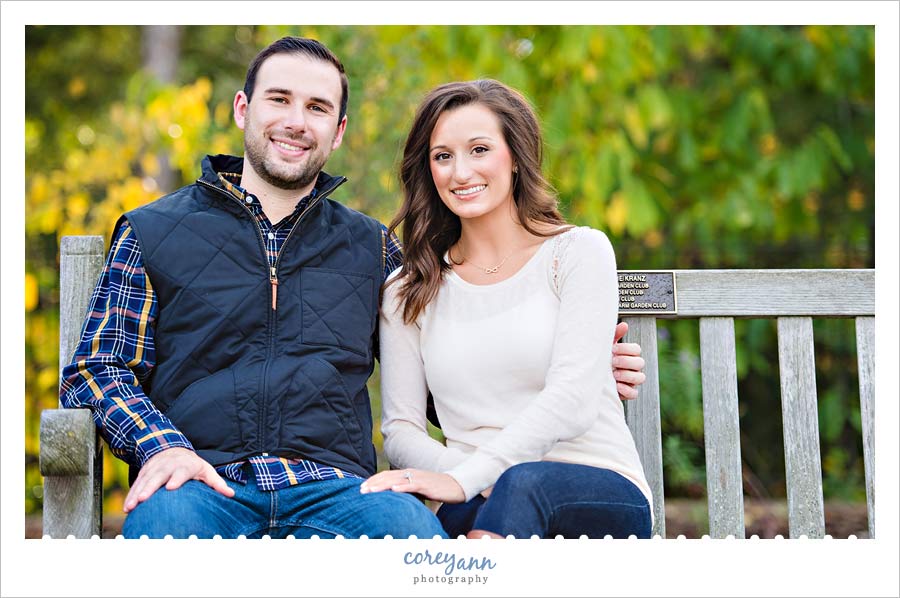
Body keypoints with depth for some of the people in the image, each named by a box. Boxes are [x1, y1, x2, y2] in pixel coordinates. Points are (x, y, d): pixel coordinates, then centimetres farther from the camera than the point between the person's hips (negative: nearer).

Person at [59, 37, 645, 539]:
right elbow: (98, 369, 11)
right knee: (166, 517, -39)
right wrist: (162, 444, -10)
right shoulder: (153, 232, 16)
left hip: (333, 488, 2)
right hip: (202, 482, -2)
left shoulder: (371, 248, 21)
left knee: (411, 523, -33)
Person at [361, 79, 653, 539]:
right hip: (480, 502, 2)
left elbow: (572, 402, -8)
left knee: (525, 484, -39)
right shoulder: (409, 290, 14)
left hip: (603, 498, -2)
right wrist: (469, 476, -15)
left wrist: (464, 479, -20)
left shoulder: (578, 252, 4)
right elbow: (400, 428, 8)